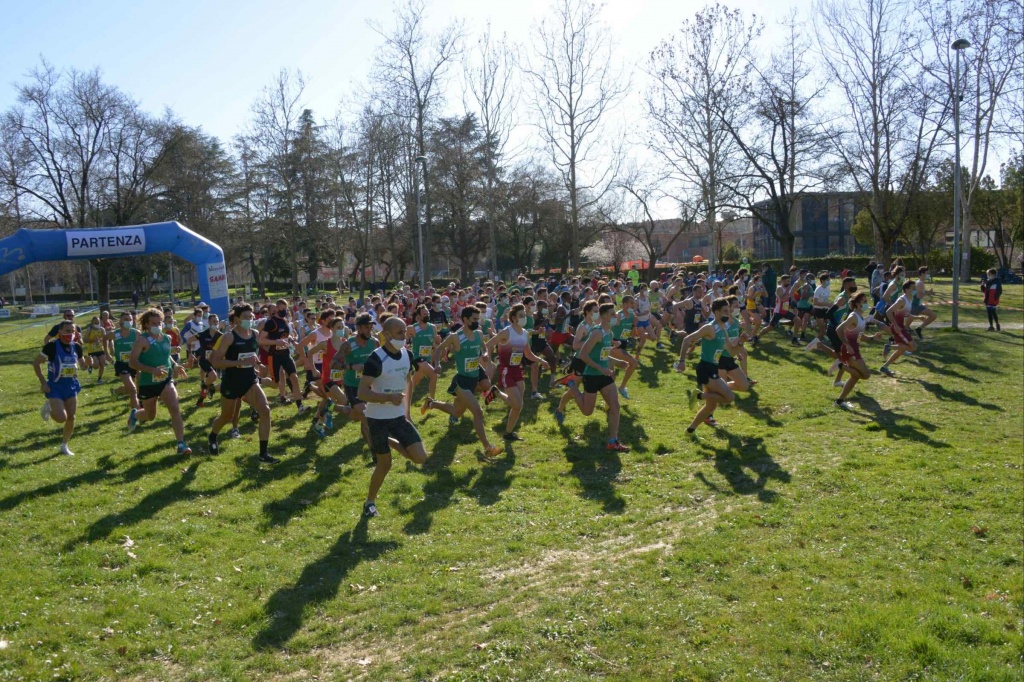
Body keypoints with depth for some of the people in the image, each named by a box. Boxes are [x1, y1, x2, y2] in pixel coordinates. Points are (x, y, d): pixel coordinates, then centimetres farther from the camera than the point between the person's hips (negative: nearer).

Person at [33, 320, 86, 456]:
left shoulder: (77, 347, 0)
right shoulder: (52, 346, -15)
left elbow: (82, 366, 13)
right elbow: (36, 363, -8)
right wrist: (43, 382, -12)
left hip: (72, 385, 5)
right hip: (55, 386, -5)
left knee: (71, 417, 6)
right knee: (61, 418, -15)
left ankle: (65, 445, 24)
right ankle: (49, 407, 20)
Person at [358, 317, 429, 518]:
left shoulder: (407, 355, 0)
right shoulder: (376, 359, -21)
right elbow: (362, 393, -24)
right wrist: (389, 397, -36)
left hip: (399, 416, 6)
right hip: (378, 418, -6)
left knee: (420, 457, -3)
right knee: (385, 464, 2)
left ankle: (391, 443, 23)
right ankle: (370, 502, 26)